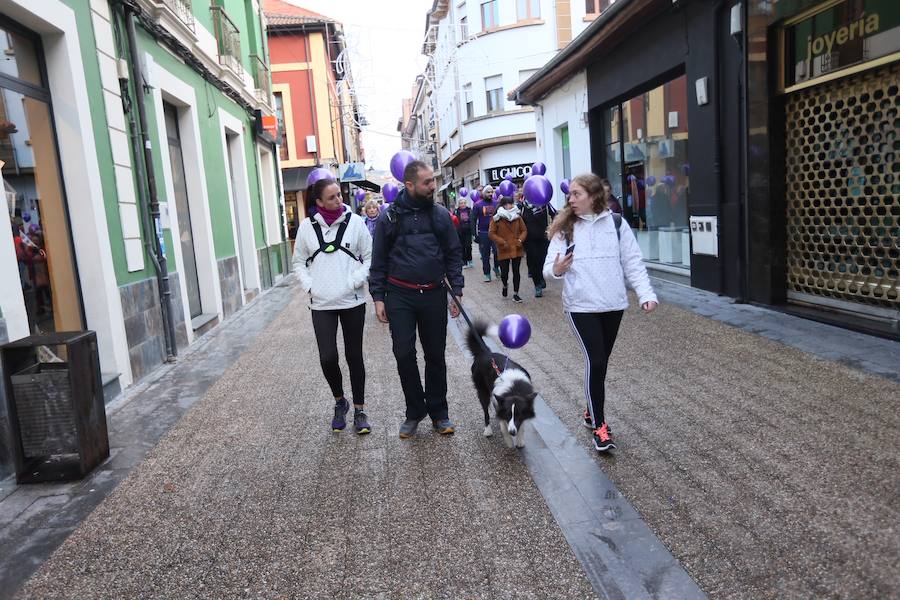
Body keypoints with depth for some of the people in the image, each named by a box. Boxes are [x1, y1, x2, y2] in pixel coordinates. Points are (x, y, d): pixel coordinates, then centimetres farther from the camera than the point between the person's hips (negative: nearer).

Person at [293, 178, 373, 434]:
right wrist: (309, 286, -3)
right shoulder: (307, 226, 2)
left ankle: (359, 409, 23)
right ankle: (339, 401, 23)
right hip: (322, 304, 1)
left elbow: (369, 257, 2)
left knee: (354, 356, 9)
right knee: (327, 358, -5)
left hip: (352, 302, 0)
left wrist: (355, 281, -10)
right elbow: (299, 261, 11)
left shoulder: (355, 221, -2)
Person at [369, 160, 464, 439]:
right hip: (400, 296, -1)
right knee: (404, 354, -2)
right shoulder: (389, 217, -1)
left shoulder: (440, 214, 4)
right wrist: (378, 297, -2)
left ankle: (438, 412, 24)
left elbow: (453, 254, 8)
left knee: (436, 355, 9)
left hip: (434, 295, 2)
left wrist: (457, 290, 1)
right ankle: (415, 411, 18)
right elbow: (379, 260, 3)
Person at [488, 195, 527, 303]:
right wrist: (502, 242, -14)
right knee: (504, 272, 2)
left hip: (517, 249, 2)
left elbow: (524, 230, 10)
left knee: (516, 272, 5)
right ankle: (505, 286, 35)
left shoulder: (517, 217, 3)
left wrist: (520, 239, -7)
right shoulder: (496, 219, -6)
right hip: (504, 251, -2)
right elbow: (491, 233, -5)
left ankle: (515, 293, 15)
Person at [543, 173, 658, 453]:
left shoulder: (617, 224, 1)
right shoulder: (564, 228, 1)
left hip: (613, 305, 2)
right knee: (595, 360, -10)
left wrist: (646, 293, -9)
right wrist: (556, 269, -27)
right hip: (581, 306, -2)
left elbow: (633, 262, 2)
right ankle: (599, 425, 2)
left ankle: (592, 411, 34)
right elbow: (549, 267, -3)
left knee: (600, 361, 14)